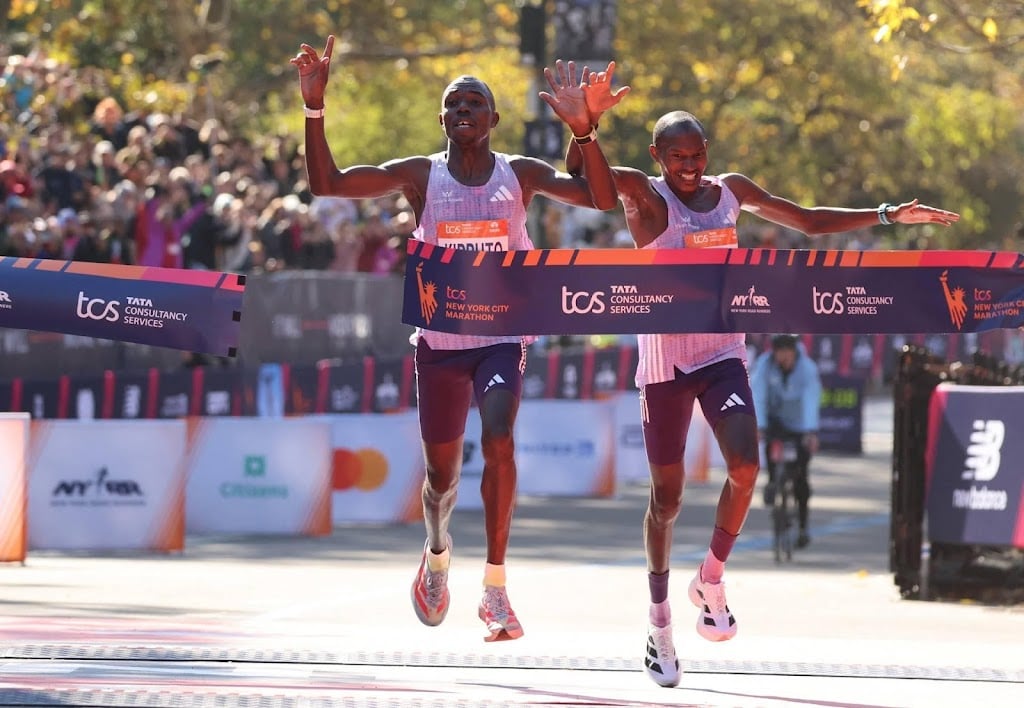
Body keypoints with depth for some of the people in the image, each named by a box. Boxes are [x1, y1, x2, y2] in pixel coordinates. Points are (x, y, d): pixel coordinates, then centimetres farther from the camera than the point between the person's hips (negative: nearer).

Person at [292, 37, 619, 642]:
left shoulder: (521, 174, -3)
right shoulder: (420, 176, -3)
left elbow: (603, 198, -14)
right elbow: (325, 184, -9)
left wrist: (583, 130, -29)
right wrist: (315, 107, -20)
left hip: (502, 338, -1)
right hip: (439, 342, 1)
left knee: (499, 442, -25)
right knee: (442, 472, 10)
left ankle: (496, 587, -19)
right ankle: (438, 552, 46)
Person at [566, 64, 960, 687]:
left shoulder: (731, 191, 7)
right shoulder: (644, 195, -7)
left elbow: (808, 221, 17)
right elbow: (578, 174, -24)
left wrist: (887, 215, 10)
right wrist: (588, 120, -42)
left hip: (723, 352, 3)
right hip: (665, 359, -3)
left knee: (745, 465, -19)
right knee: (668, 495, 3)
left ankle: (712, 579, 3)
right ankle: (661, 619, 19)